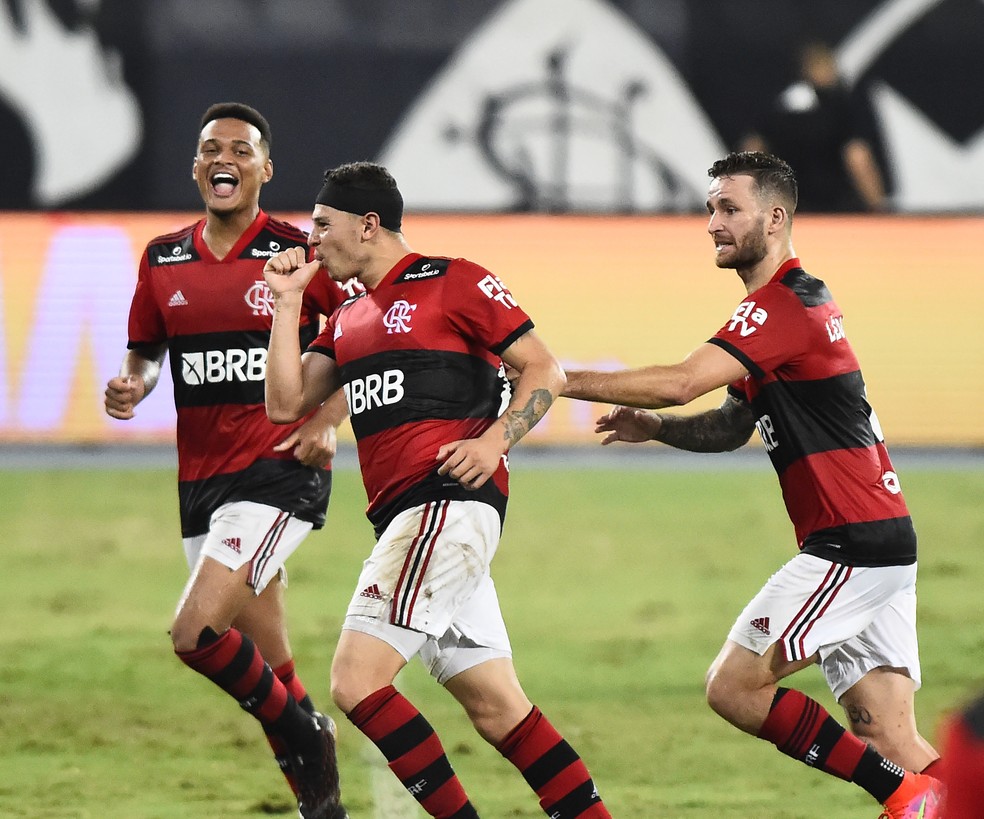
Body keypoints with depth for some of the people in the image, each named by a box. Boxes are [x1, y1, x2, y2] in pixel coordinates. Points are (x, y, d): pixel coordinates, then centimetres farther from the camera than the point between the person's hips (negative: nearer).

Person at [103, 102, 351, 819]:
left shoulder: (299, 253, -6)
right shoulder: (163, 260, 8)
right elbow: (145, 351, 19)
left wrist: (327, 421, -11)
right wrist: (130, 386, -4)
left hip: (282, 468, -5)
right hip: (202, 481, 6)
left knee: (196, 632, -21)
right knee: (272, 672, 9)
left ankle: (302, 732, 1)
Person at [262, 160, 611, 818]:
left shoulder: (452, 282, -1)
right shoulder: (347, 319, 22)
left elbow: (545, 372, -3)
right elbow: (287, 403, 14)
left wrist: (494, 440, -16)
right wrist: (287, 300, 12)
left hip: (449, 504, -8)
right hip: (404, 516, 8)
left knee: (357, 682, -17)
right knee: (499, 711, 5)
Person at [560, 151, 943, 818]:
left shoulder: (785, 304, -14)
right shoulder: (792, 301, 20)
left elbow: (682, 383, -24)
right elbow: (732, 426, 25)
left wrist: (561, 381, -16)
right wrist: (654, 427, 7)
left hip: (852, 547, -10)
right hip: (879, 541, 10)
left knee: (734, 686, -7)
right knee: (889, 738, 4)